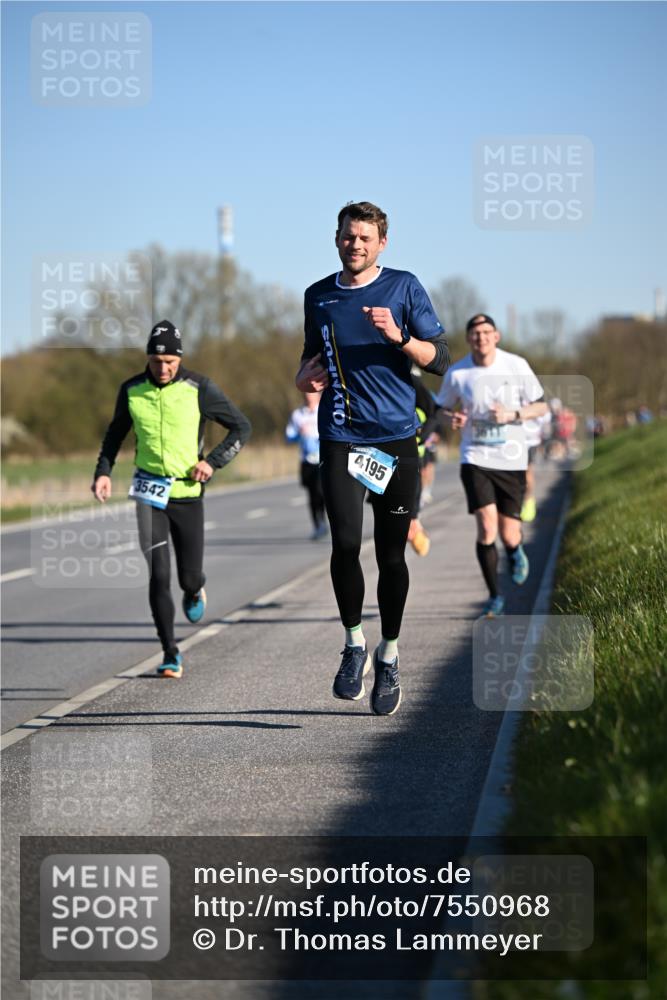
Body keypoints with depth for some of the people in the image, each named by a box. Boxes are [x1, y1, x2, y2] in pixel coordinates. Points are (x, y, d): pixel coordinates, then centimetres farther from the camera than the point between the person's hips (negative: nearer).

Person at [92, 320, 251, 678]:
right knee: (158, 576, -10)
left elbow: (241, 427, 0)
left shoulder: (198, 388, -8)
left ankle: (194, 591, 44)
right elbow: (116, 432, 17)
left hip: (188, 494, -1)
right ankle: (171, 654, -1)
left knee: (189, 577, 5)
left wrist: (213, 461, -12)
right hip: (150, 492, 1)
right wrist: (103, 471, 4)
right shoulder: (131, 390, -1)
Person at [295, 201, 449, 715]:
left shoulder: (404, 287, 1)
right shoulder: (318, 296, 10)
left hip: (397, 438, -1)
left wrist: (399, 338, -18)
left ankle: (389, 654, 20)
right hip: (340, 437, 1)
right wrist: (306, 375, 2)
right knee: (345, 541, -14)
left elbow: (439, 358, -1)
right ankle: (354, 643, 6)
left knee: (391, 553, 4)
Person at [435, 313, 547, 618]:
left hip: (512, 460, 0)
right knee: (486, 529, -16)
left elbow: (541, 406, 2)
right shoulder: (457, 373, -3)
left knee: (509, 535, 1)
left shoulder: (516, 366, -4)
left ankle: (515, 553, 41)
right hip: (475, 458, 0)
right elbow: (441, 407, 12)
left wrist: (512, 415, -17)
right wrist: (452, 418, -12)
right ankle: (495, 597, 0)